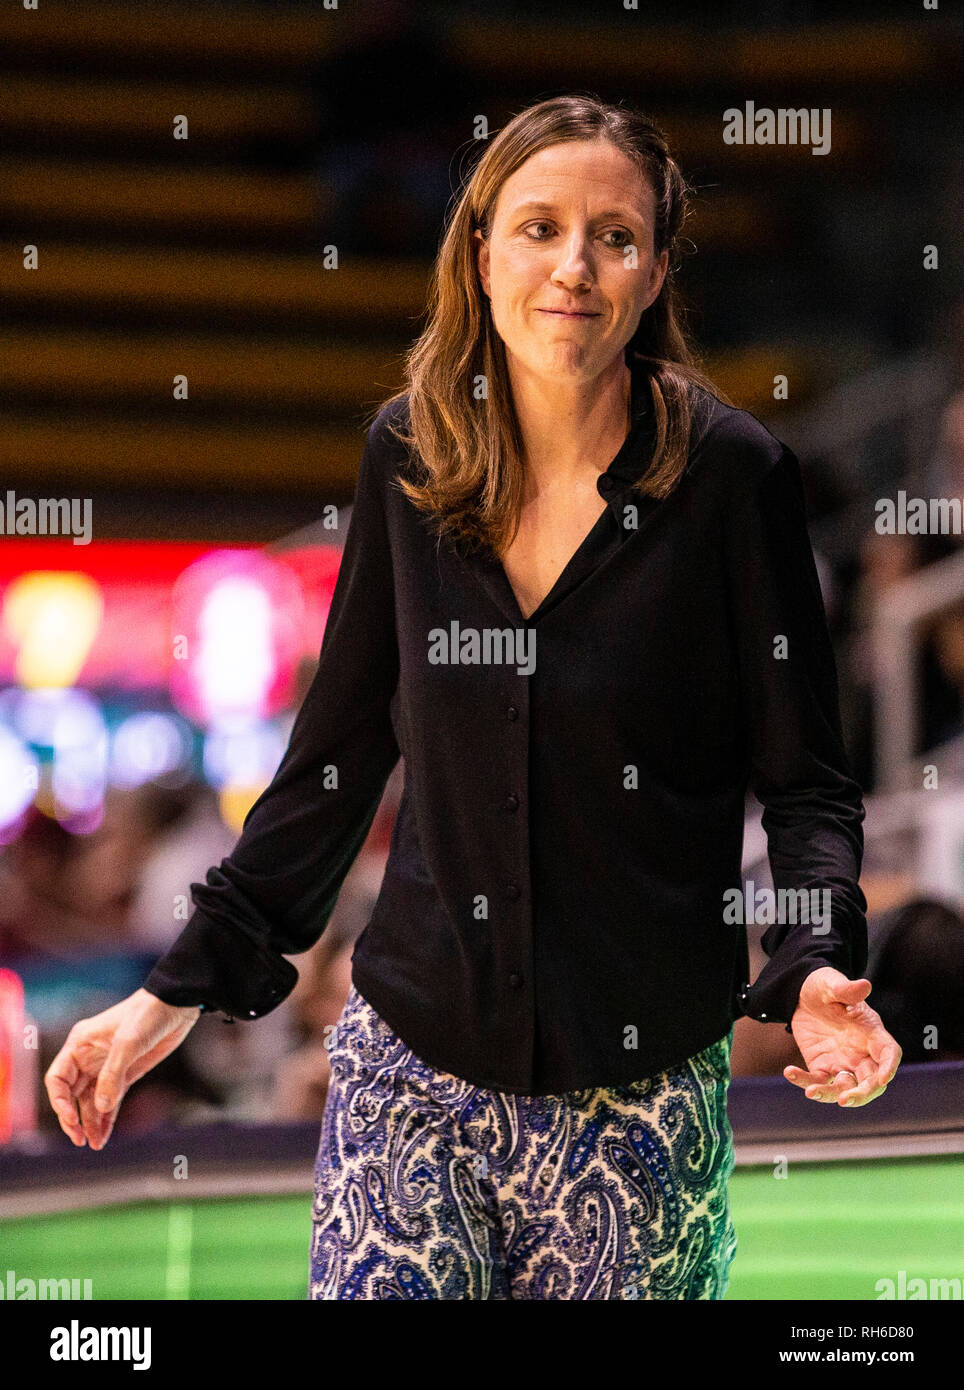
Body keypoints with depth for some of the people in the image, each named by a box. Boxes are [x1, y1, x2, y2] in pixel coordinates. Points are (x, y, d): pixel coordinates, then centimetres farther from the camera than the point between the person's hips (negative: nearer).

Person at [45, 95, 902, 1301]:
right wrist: (182, 986, 4)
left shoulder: (728, 474, -8)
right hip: (411, 1066, 2)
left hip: (637, 1097, -2)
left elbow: (806, 781, -3)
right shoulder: (410, 454, 1)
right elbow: (338, 752, 9)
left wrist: (817, 970, -23)